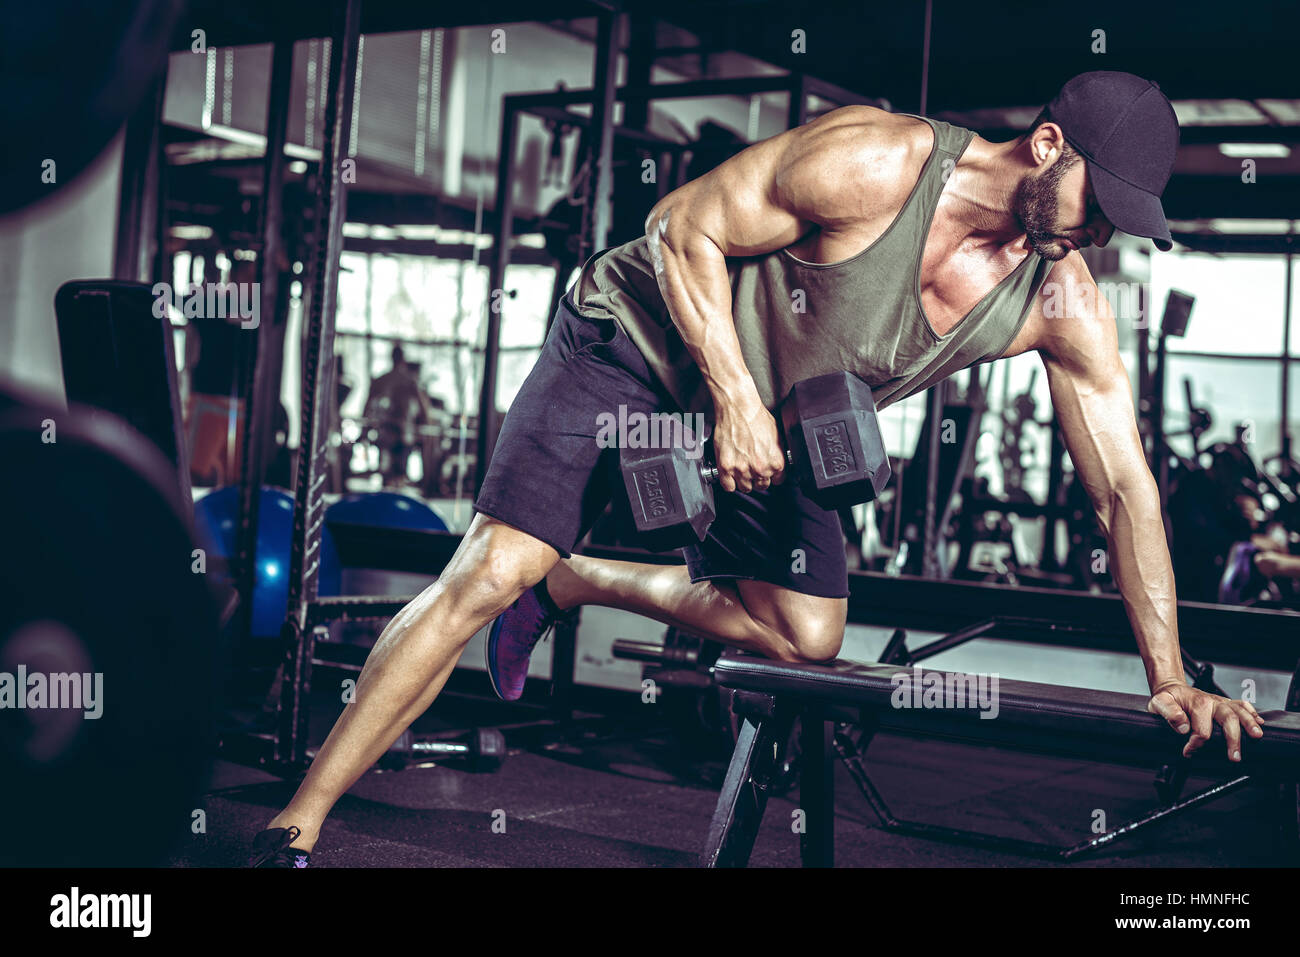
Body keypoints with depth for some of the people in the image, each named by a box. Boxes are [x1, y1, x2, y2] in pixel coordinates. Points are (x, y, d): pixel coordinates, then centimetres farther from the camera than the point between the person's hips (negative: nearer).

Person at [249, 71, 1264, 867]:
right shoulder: (876, 164, -30)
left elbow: (1126, 484, -10)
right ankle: (297, 826, -6)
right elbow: (684, 227, -21)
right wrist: (735, 398, -28)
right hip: (646, 334, -6)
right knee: (492, 570, -16)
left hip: (775, 414, 7)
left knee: (808, 635, 1)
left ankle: (572, 585, 18)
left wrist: (1171, 679, -13)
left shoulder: (1067, 308, -13)